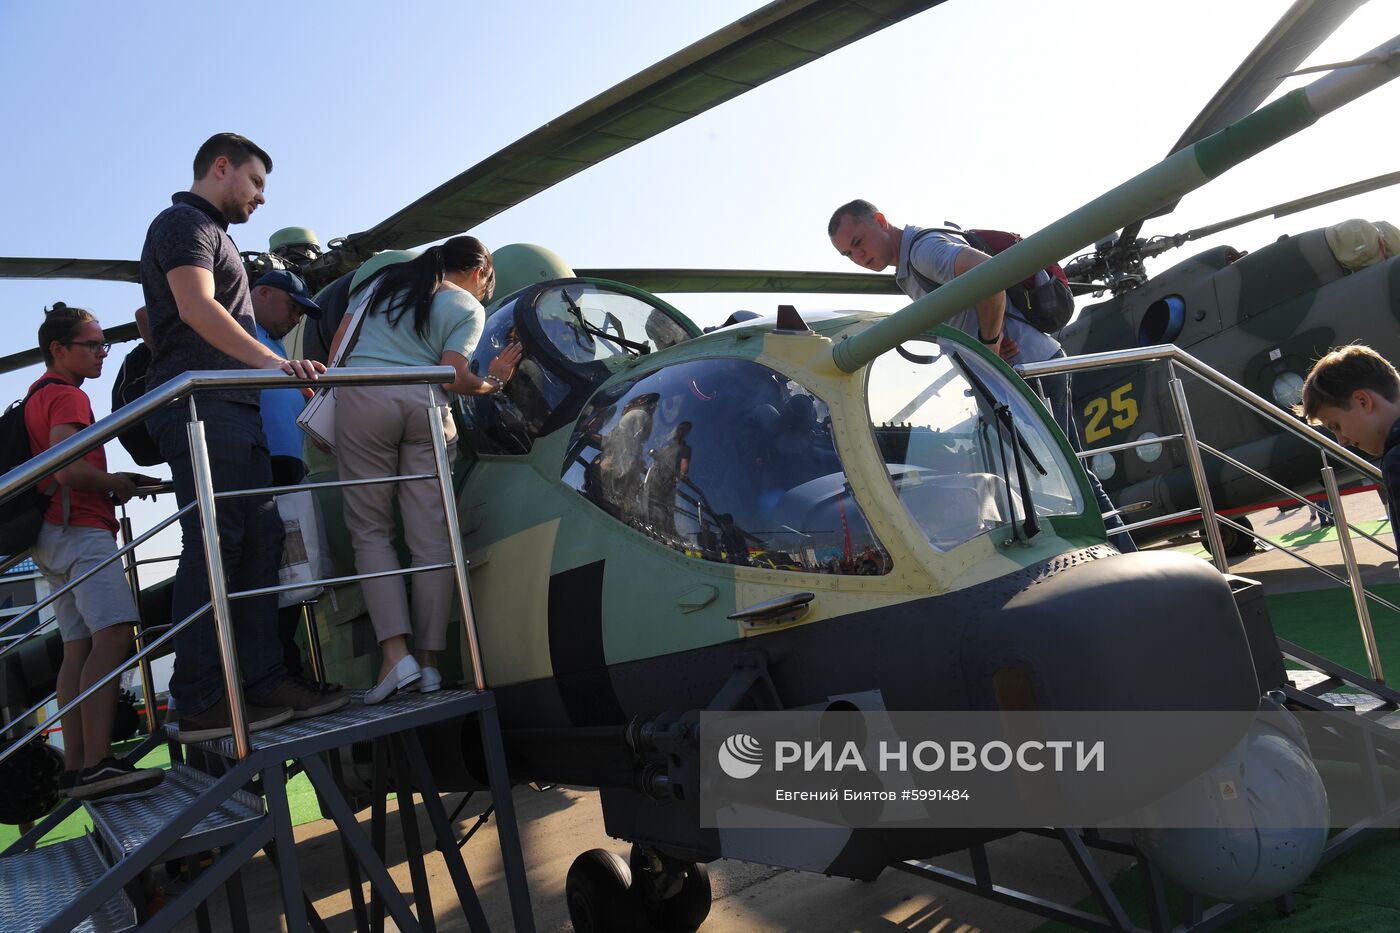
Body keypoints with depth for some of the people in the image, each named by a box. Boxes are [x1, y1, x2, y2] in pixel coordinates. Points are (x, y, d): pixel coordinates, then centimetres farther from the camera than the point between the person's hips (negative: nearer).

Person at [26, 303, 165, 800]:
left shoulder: (39, 395, 23)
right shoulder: (68, 396, -8)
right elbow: (69, 469, -21)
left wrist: (109, 485, 19)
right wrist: (117, 484, -5)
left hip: (55, 534, 11)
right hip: (80, 529, -11)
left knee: (79, 649, 7)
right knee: (113, 635, -21)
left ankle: (75, 768, 6)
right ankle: (97, 765, -30)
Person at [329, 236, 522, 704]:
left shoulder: (386, 279, 22)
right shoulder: (468, 308, 10)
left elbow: (338, 343, 19)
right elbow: (453, 378, -1)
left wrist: (327, 388, 25)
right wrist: (492, 382, 15)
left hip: (360, 397, 2)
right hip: (423, 403, -2)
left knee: (370, 529, 3)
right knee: (431, 535, 2)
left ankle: (395, 652, -9)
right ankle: (429, 659, 2)